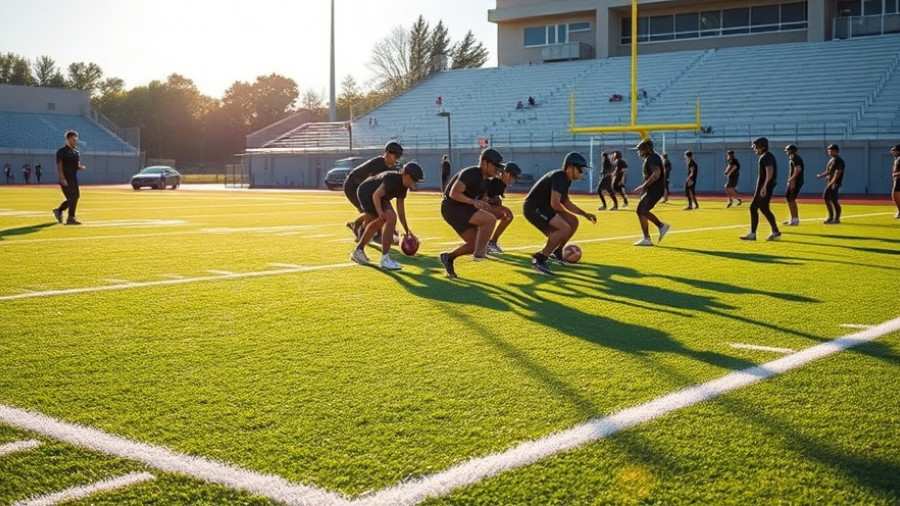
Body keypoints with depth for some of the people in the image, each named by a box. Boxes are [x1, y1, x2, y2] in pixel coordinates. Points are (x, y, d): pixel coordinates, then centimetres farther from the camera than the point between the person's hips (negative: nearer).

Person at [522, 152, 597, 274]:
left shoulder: (566, 179, 12)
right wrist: (567, 214, -4)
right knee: (564, 229, -22)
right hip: (533, 208, -10)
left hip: (543, 207, 10)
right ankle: (539, 260, -20)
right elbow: (555, 204, -25)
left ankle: (556, 252, 26)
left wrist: (585, 214, 17)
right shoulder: (559, 177, -19)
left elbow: (566, 202, 24)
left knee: (573, 222, 13)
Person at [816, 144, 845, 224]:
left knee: (833, 200, -10)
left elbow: (837, 174, -20)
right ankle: (831, 217, 23)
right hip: (828, 183, 10)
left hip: (834, 184, -10)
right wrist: (821, 176, 9)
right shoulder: (831, 160, 17)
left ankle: (837, 219, -4)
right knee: (826, 198, 13)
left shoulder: (839, 161, -14)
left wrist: (831, 184, -24)